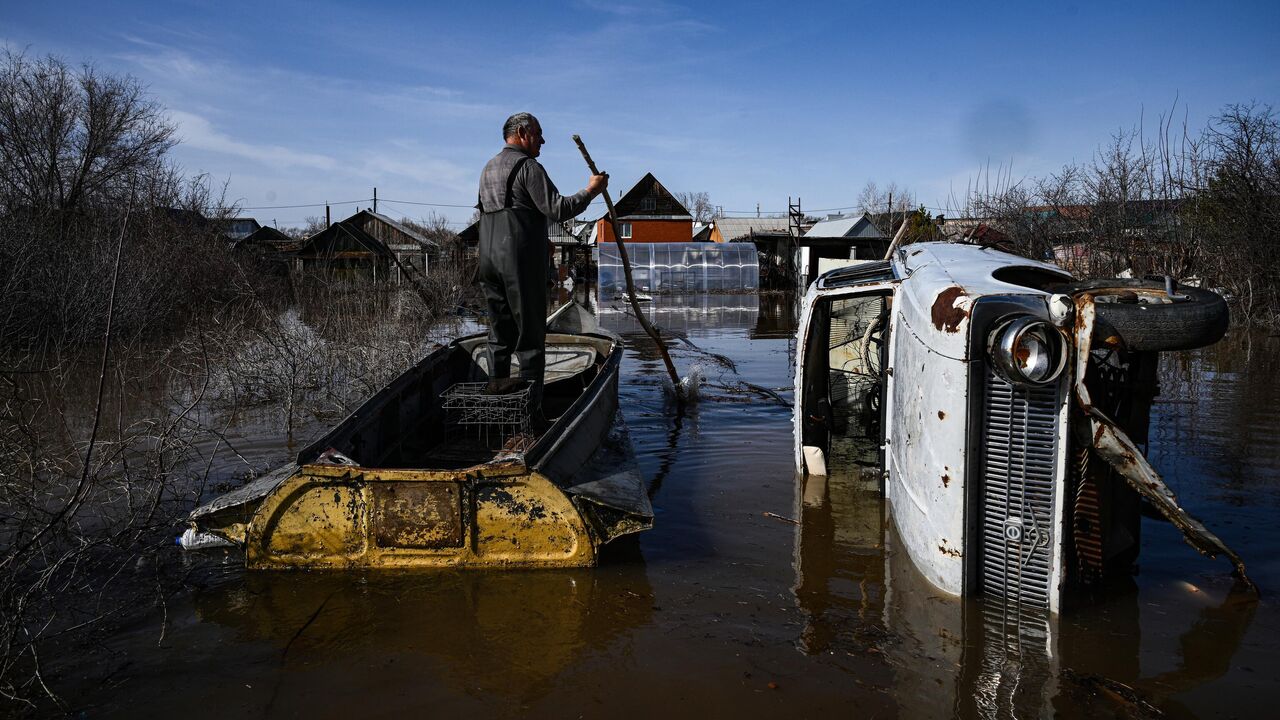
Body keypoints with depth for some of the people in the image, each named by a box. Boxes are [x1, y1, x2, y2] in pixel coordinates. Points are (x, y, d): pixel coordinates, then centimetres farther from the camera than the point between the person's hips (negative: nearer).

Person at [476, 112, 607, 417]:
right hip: (522, 263, -8)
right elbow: (556, 208, -14)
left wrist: (539, 239, 26)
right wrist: (590, 191, -3)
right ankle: (531, 407, -1)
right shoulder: (527, 166, -7)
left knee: (499, 335, 12)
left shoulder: (488, 169, 21)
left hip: (490, 261, 8)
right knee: (530, 335, -3)